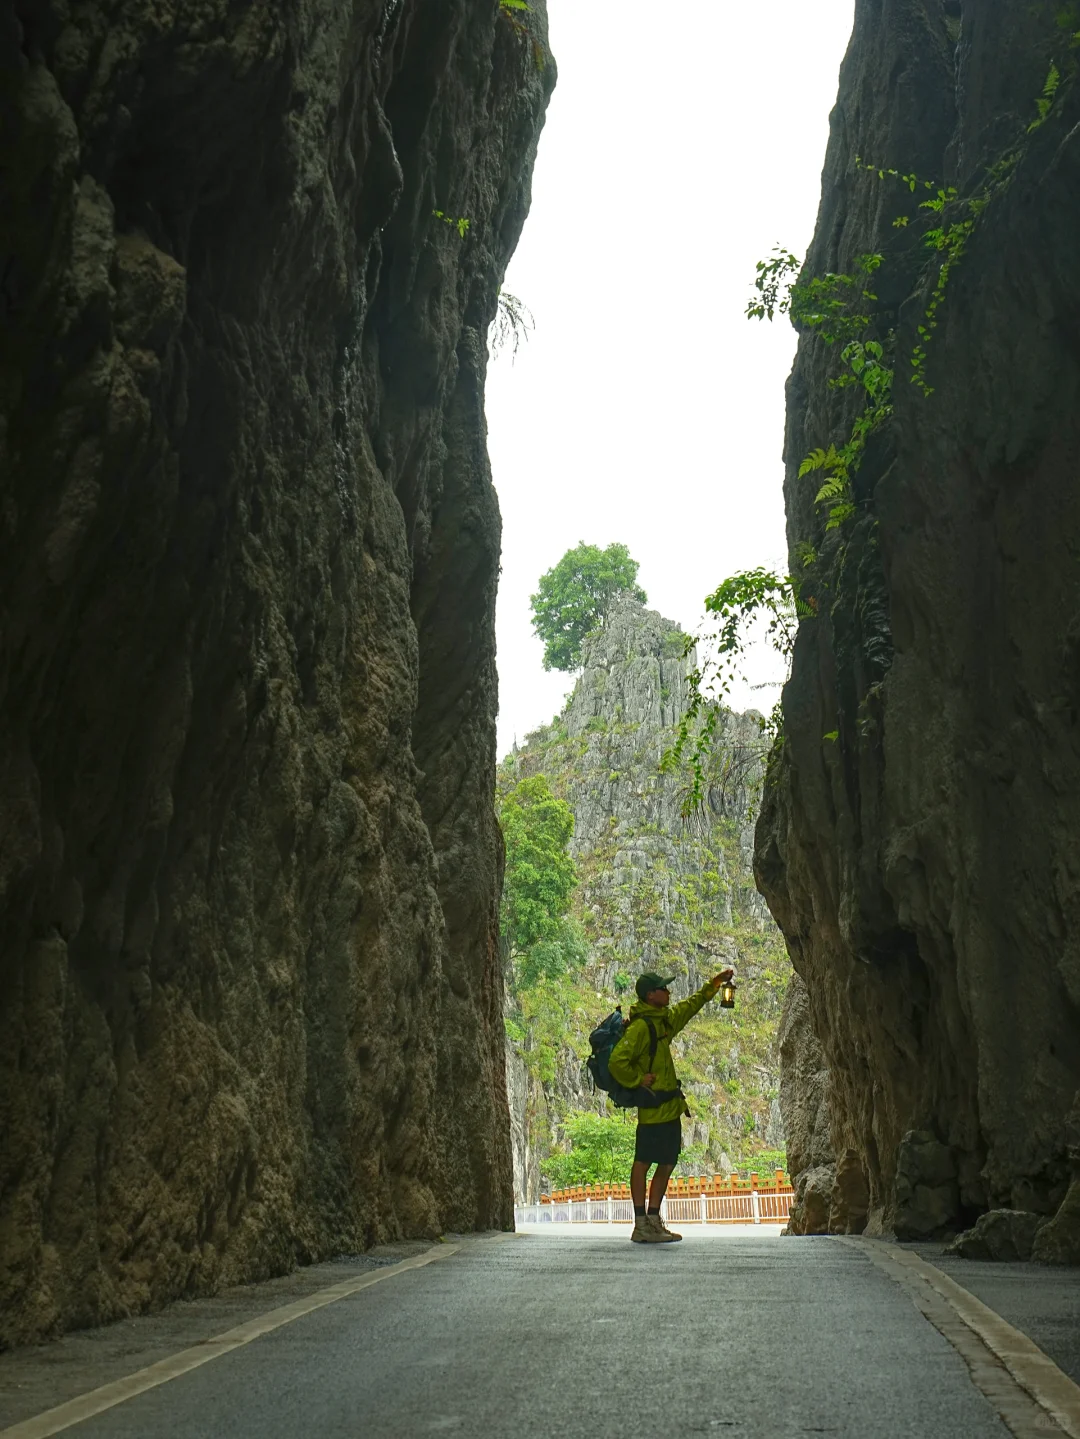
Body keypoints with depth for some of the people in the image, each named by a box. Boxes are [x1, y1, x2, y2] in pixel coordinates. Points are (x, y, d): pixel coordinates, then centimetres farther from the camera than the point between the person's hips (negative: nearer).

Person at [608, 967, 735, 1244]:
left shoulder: (665, 1020, 13)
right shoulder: (641, 1026, -16)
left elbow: (690, 1006, 31)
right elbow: (617, 1061, -25)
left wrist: (714, 983, 32)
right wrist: (638, 1081, -14)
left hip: (670, 1109, 9)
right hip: (653, 1108, -9)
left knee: (666, 1164, 12)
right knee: (643, 1163, -3)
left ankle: (653, 1221, 19)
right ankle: (641, 1225, 1)